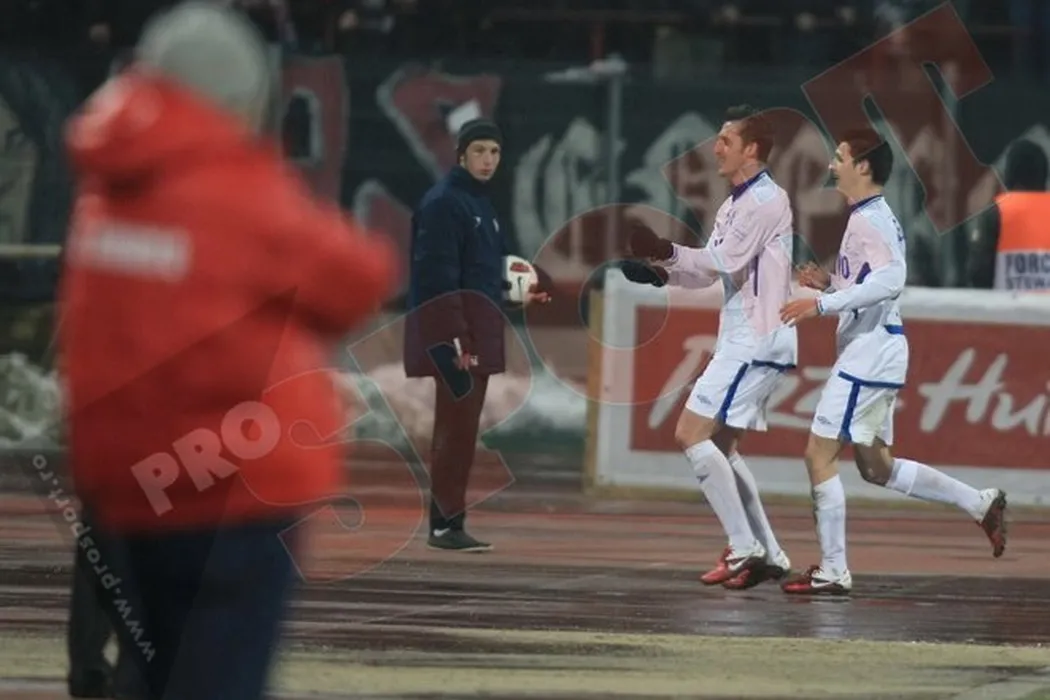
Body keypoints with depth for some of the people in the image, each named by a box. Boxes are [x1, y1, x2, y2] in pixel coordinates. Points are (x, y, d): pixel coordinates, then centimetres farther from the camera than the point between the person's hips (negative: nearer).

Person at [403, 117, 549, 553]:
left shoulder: (481, 202, 18)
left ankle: (446, 522, 13)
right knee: (458, 424, -11)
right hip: (454, 328, -10)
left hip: (477, 328, 10)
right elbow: (439, 276, -18)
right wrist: (456, 338, -22)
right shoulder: (444, 202, -11)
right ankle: (446, 524, -9)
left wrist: (519, 295, 13)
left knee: (460, 427, 10)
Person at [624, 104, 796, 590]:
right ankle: (768, 555, 15)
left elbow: (726, 261, -19)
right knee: (721, 448, 13)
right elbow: (708, 273, 16)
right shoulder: (735, 204, 17)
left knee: (692, 434, -13)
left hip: (758, 341, -10)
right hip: (742, 341, 10)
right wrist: (661, 268, 1)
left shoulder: (766, 201, -13)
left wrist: (667, 252, -20)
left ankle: (744, 549, -12)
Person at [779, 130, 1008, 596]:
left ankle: (832, 571, -5)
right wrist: (830, 284, 11)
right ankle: (982, 504, 19)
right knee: (876, 466, 16)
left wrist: (822, 304, -30)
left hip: (870, 351, -11)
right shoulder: (876, 218, 17)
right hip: (873, 351, 11)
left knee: (819, 454, -7)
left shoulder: (869, 221, -15)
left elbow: (890, 281, -30)